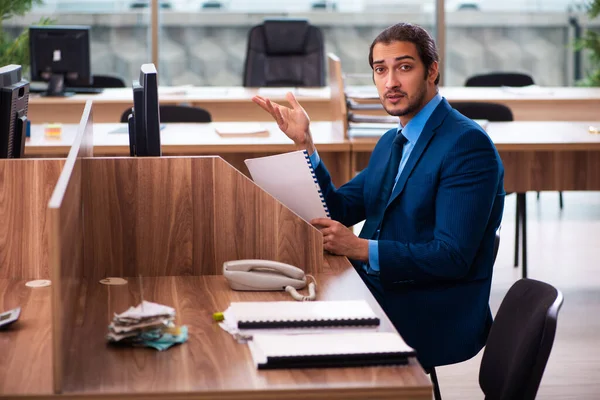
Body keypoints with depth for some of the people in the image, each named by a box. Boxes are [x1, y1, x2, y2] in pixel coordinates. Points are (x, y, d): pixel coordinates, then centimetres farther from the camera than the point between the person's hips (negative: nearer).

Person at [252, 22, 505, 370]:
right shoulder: (391, 143, 16)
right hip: (379, 297, 8)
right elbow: (339, 210, 13)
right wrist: (304, 143, 3)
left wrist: (360, 248, -25)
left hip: (434, 320, -8)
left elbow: (452, 257, -21)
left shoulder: (468, 144, -14)